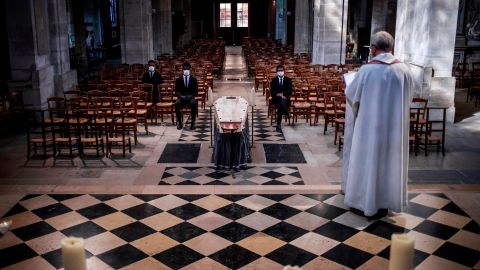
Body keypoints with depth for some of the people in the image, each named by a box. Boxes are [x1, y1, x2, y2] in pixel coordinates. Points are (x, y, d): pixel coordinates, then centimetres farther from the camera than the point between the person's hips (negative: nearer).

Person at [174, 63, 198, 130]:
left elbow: (196, 91, 5)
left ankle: (193, 122, -26)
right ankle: (179, 122, -21)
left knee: (193, 104, -35)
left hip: (190, 97, 0)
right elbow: (176, 91, 5)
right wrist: (181, 96, -16)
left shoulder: (193, 79, 9)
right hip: (181, 97, 1)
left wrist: (190, 96, -15)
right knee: (177, 104, -33)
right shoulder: (178, 79, 9)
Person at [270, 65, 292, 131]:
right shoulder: (274, 80, 9)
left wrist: (283, 94, -16)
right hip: (276, 98, 0)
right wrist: (278, 95, -18)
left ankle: (278, 124, -32)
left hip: (285, 98, 0)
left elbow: (290, 91, 1)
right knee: (281, 101, -38)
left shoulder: (288, 80, 9)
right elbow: (272, 92, 2)